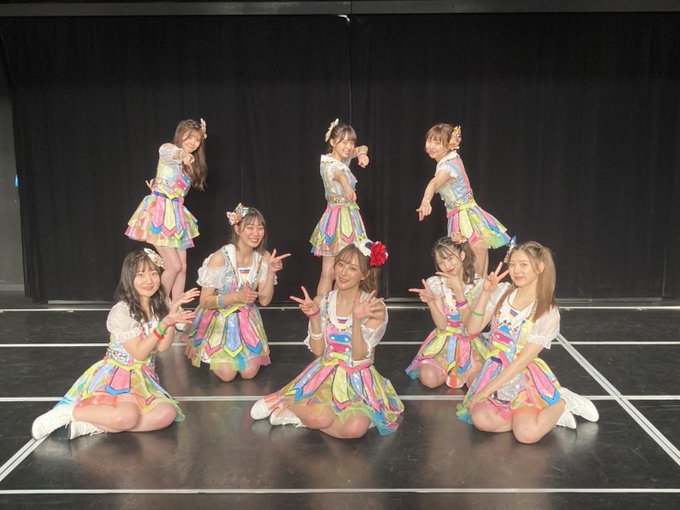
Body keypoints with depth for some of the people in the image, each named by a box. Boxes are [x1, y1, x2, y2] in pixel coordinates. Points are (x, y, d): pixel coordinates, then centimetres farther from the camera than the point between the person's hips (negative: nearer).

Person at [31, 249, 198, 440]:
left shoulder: (159, 306, 7)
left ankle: (91, 426, -20)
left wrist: (173, 311, -12)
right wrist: (163, 324, -22)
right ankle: (69, 412, -14)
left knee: (167, 414, -25)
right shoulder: (121, 311, -12)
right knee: (127, 416, -36)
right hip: (115, 375, -6)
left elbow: (162, 346, -5)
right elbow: (139, 352, -15)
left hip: (143, 378, 6)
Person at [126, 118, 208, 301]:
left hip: (175, 214, 8)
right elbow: (169, 153, -31)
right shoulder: (167, 148, -4)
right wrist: (182, 154, -52)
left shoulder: (191, 164, 19)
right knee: (174, 266, -11)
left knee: (182, 268, 3)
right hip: (159, 211, -8)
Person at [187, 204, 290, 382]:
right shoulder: (220, 258, -21)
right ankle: (213, 355, 18)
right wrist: (236, 297, -30)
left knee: (249, 372, -11)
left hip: (245, 320, 4)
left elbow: (264, 300, -5)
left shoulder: (263, 257, -7)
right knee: (227, 373, -15)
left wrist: (271, 271, -18)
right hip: (219, 319, -3)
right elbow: (205, 301, -16)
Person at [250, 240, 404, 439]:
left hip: (358, 381, 0)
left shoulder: (375, 308, -9)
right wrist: (314, 317, -16)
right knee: (320, 419, -31)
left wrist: (357, 319, -27)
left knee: (355, 428, -30)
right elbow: (317, 350, -2)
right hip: (326, 375, 0)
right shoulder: (322, 302, 0)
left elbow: (359, 356, -14)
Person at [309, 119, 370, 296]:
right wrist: (347, 186, -65)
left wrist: (362, 154, -5)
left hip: (348, 216, 9)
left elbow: (363, 148, 21)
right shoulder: (332, 165, -18)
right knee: (328, 272, -7)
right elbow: (339, 175, -41)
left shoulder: (342, 158, 9)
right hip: (338, 217, -9)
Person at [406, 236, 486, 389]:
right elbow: (442, 325, -12)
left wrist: (459, 290, -23)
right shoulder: (436, 283, -5)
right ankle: (447, 370, 10)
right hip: (444, 342, 1)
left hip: (469, 342, 0)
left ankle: (462, 371, 10)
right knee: (429, 379, -24)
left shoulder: (478, 285, -7)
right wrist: (430, 301, -29)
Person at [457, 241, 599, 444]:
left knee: (527, 434, -28)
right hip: (494, 371, 4)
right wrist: (485, 293, -15)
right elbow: (473, 329, -3)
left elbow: (522, 361, -14)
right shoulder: (502, 292, 1)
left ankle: (562, 402, 4)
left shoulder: (548, 313, -10)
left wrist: (485, 392, -16)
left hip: (525, 377, -3)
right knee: (481, 419, -26)